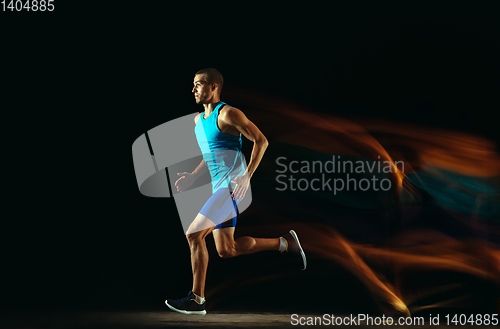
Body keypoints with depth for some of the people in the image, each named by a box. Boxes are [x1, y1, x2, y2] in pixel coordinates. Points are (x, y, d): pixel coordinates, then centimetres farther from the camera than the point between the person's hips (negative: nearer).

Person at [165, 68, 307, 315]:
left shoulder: (228, 114, -11)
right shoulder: (198, 120, 16)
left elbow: (261, 141, -14)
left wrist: (247, 175, -21)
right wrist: (193, 176, 13)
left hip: (232, 186, -9)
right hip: (219, 187, 9)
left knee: (193, 235, -14)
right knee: (226, 250, 9)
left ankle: (196, 298, -5)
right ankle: (285, 243, 22)